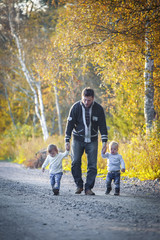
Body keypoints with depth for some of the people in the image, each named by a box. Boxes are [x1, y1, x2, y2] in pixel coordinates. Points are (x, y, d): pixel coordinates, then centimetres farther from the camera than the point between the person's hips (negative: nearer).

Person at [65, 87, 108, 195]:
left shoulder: (98, 109, -7)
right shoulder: (76, 107, -9)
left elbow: (103, 126, 0)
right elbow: (70, 123, -3)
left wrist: (104, 141, -7)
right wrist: (67, 140, -6)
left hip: (92, 140, 1)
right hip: (78, 139, 0)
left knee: (92, 165, -4)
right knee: (75, 162, -11)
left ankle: (88, 188, 2)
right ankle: (79, 185, 4)